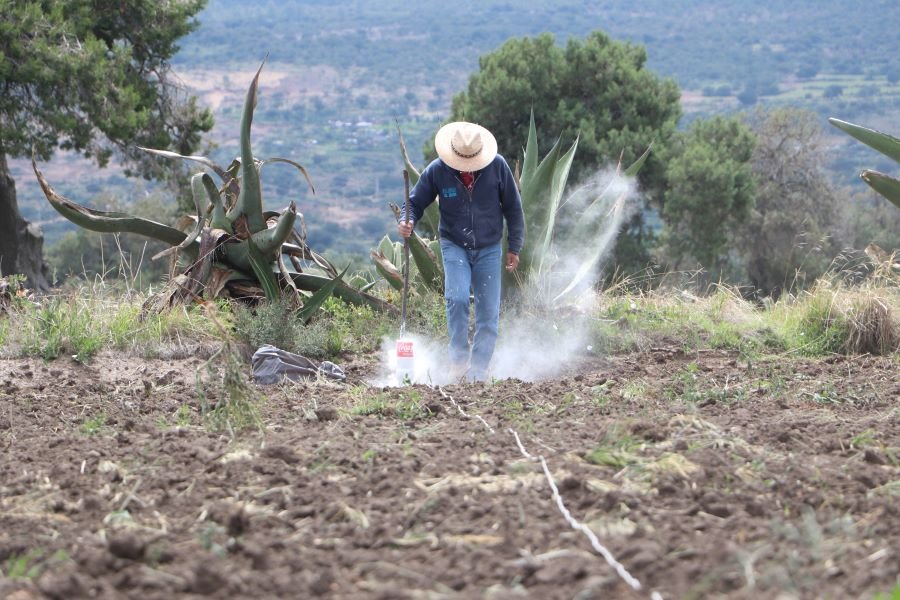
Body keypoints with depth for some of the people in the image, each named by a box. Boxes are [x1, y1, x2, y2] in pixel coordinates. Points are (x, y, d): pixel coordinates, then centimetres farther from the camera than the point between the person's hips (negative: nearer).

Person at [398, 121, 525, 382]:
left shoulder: (497, 166, -11)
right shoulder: (436, 171, -13)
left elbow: (513, 207, 1)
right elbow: (415, 203, 0)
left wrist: (514, 247, 3)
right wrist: (407, 222, -23)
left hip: (489, 249, 1)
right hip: (454, 246, -1)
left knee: (489, 314, 0)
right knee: (457, 298, -24)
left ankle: (478, 372, 9)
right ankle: (459, 357, -9)